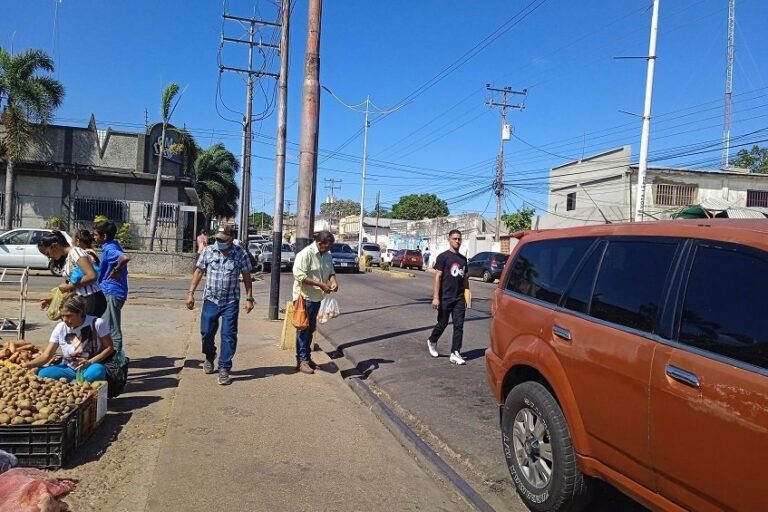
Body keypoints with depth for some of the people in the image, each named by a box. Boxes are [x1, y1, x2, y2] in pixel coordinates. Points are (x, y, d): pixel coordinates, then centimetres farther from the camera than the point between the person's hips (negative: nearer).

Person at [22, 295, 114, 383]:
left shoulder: (97, 324, -14)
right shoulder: (60, 328, -5)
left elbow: (109, 347, -7)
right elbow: (46, 355, -4)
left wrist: (90, 362, -19)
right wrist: (27, 365, -21)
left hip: (90, 367, -3)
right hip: (69, 369, 3)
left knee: (96, 372, -39)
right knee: (43, 373, -24)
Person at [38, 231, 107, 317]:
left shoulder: (75, 252, -11)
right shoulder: (66, 259, 16)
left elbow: (92, 276, -22)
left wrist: (69, 286, -14)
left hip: (92, 301, -8)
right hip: (81, 301, 8)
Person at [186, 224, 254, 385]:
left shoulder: (240, 254, -5)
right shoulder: (208, 251, -2)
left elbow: (246, 277, 1)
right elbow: (199, 272, 4)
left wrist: (249, 298, -2)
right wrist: (191, 293, -1)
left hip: (231, 301, -2)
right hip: (211, 299, 2)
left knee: (228, 335, -3)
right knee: (206, 332, 8)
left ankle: (224, 369, 6)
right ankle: (209, 358, 37)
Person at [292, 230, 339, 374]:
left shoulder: (327, 255, 7)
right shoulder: (306, 254, -18)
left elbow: (331, 271, 18)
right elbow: (299, 275, -23)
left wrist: (333, 281, -6)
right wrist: (321, 285, -25)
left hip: (317, 297, 8)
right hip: (305, 297, -8)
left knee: (311, 329, 16)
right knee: (304, 329, -2)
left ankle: (307, 357, 27)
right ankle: (301, 361, 5)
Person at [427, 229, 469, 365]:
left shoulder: (463, 259, 13)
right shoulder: (443, 257, -4)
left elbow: (465, 279, 17)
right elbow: (437, 277, -9)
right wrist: (435, 297, -14)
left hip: (459, 299, 5)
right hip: (445, 298, -5)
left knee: (459, 326, 0)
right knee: (442, 324, 8)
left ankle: (455, 354, 4)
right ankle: (432, 341, 34)